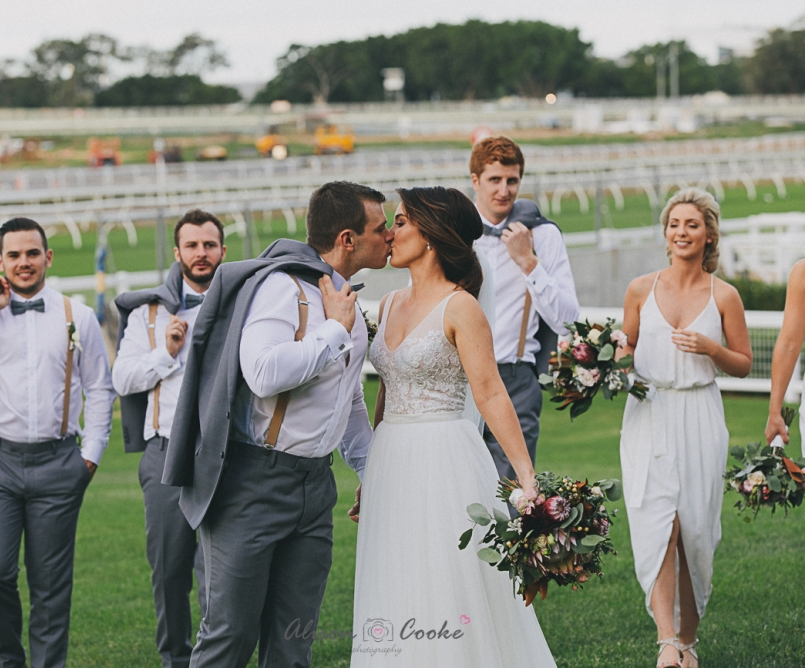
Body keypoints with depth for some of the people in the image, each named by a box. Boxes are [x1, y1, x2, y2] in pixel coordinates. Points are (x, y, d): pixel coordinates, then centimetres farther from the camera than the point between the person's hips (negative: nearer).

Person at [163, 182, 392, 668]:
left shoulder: (346, 301, 16)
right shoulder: (284, 286, -13)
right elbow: (264, 373, -30)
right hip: (255, 482, -8)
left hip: (314, 483, 8)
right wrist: (335, 331, -17)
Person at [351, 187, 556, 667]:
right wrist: (371, 475, 20)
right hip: (392, 463, 7)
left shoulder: (460, 307, -10)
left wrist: (528, 478, -20)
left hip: (446, 463, -7)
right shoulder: (392, 305, 12)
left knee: (447, 600, -4)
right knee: (398, 602, 9)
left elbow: (492, 395, -14)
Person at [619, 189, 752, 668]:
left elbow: (745, 364, 8)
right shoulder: (641, 290, 6)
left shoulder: (723, 296, 3)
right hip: (648, 417, 0)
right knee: (658, 525, -14)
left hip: (700, 419, 0)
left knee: (694, 529, 3)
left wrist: (711, 349, -11)